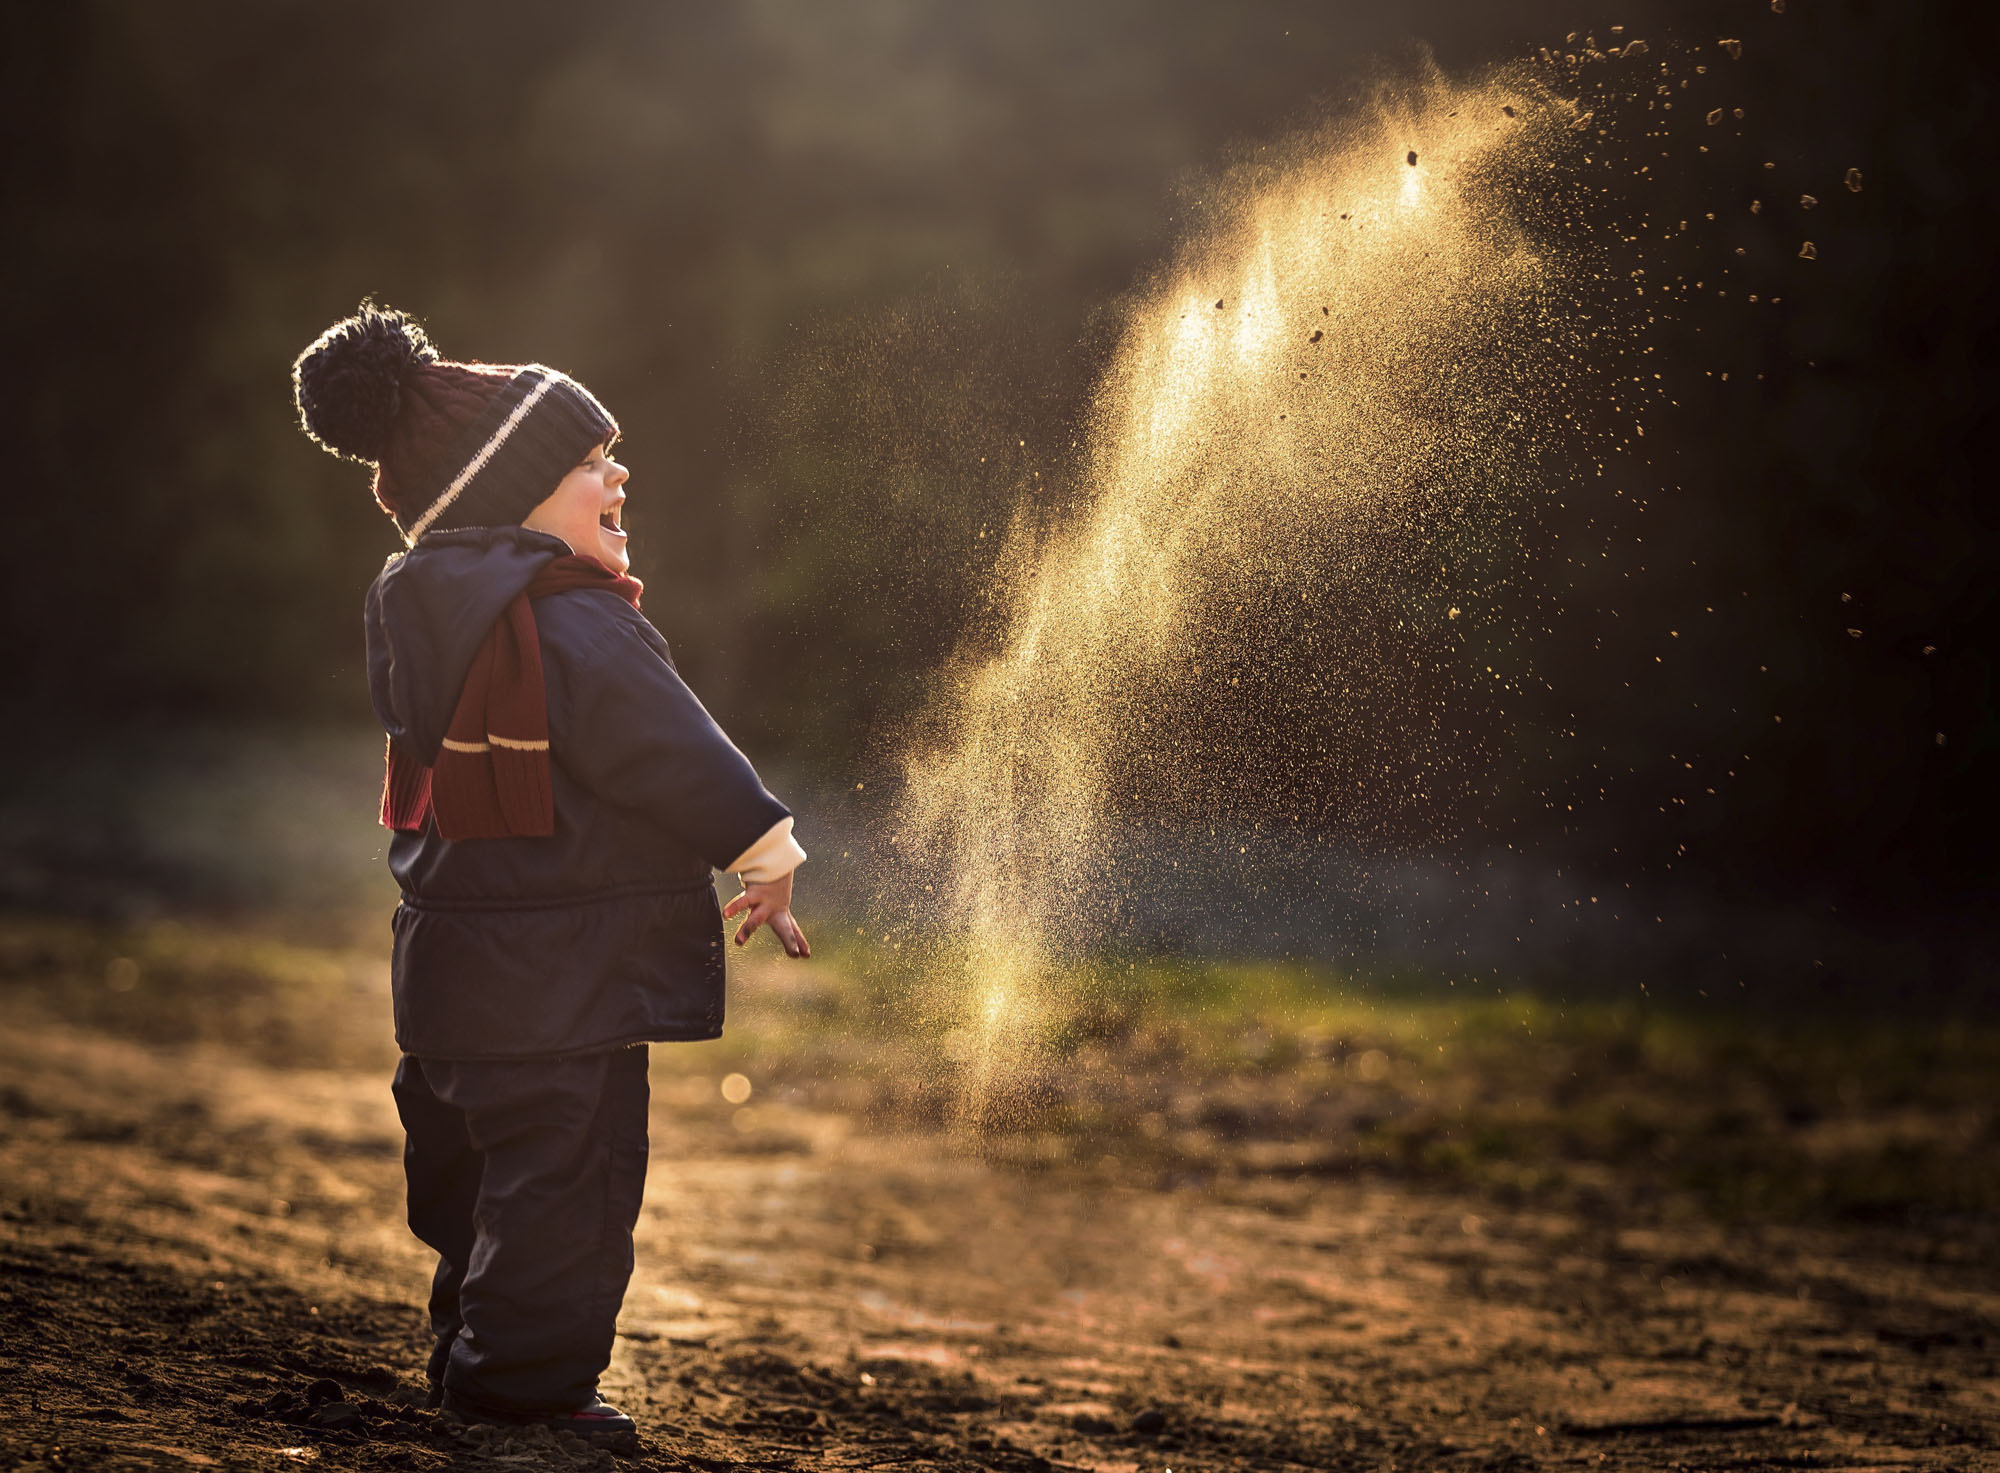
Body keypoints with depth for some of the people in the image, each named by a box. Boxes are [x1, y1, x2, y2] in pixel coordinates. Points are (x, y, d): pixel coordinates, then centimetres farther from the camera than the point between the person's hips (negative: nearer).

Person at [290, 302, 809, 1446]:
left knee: (474, 1168, 19)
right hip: (566, 970, -10)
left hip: (459, 955, 10)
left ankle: (472, 1353, 30)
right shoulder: (573, 624, -20)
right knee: (567, 1176, -2)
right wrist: (765, 858, -6)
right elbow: (675, 753, -18)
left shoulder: (424, 608, 9)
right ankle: (529, 1382, 2)